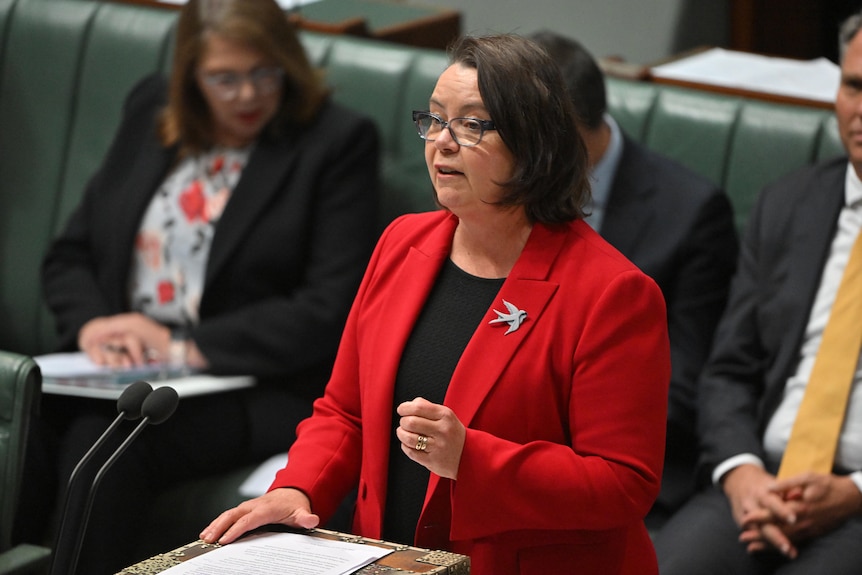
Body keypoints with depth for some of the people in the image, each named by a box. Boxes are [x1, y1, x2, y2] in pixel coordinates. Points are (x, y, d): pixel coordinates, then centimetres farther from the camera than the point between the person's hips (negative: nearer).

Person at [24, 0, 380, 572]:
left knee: (100, 444, -34)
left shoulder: (339, 141, -1)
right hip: (120, 370, 5)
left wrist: (184, 347, -14)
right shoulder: (151, 110, 15)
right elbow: (70, 252, 18)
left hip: (256, 387, -4)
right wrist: (91, 323, -4)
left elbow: (328, 313, -9)